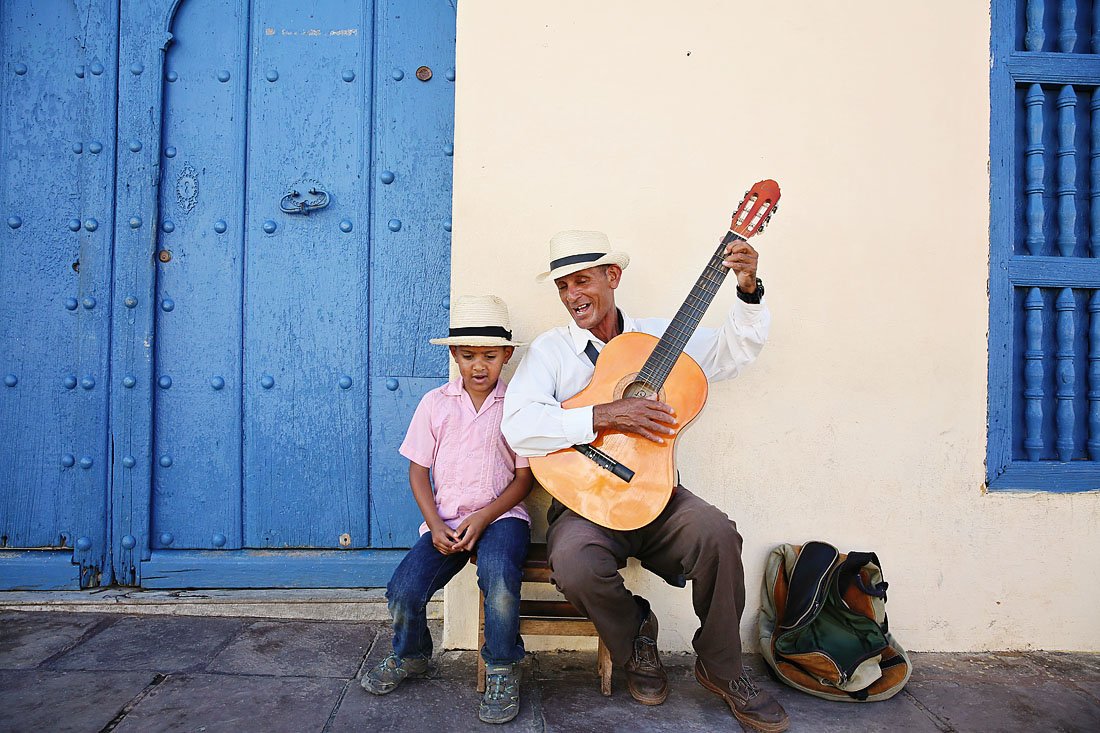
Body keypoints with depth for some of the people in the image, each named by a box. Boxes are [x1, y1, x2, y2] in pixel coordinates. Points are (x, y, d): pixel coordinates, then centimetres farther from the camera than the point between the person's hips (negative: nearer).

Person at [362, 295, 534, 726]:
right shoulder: (435, 403, 5)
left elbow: (524, 478, -1)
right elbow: (418, 470, 6)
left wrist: (482, 518, -14)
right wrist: (435, 525, -8)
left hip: (501, 515, -2)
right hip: (445, 521, 3)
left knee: (498, 577, -33)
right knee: (403, 590, -15)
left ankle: (502, 671, -4)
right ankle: (411, 657, 22)